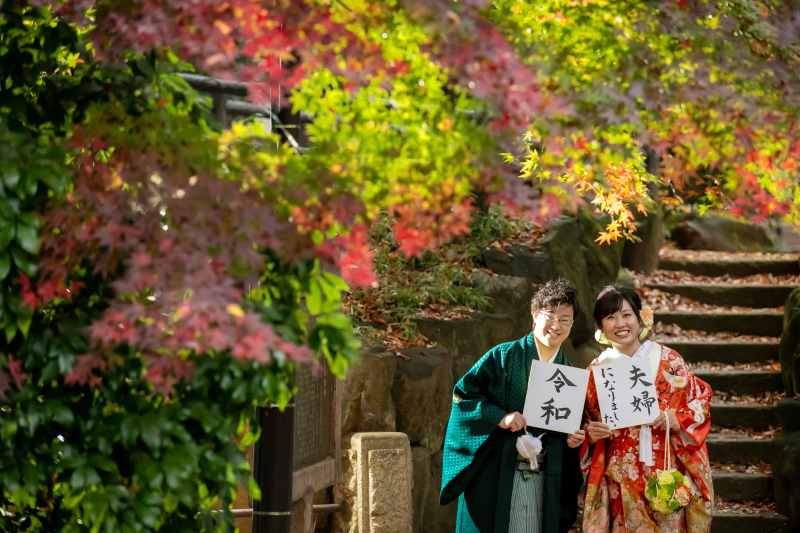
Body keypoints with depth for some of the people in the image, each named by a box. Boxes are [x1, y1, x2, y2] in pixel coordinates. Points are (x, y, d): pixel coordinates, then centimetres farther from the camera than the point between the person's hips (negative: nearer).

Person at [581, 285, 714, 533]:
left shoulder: (667, 359, 2)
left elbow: (700, 399, 5)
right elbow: (586, 423, 13)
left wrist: (677, 419, -12)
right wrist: (590, 434, -8)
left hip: (668, 473, -1)